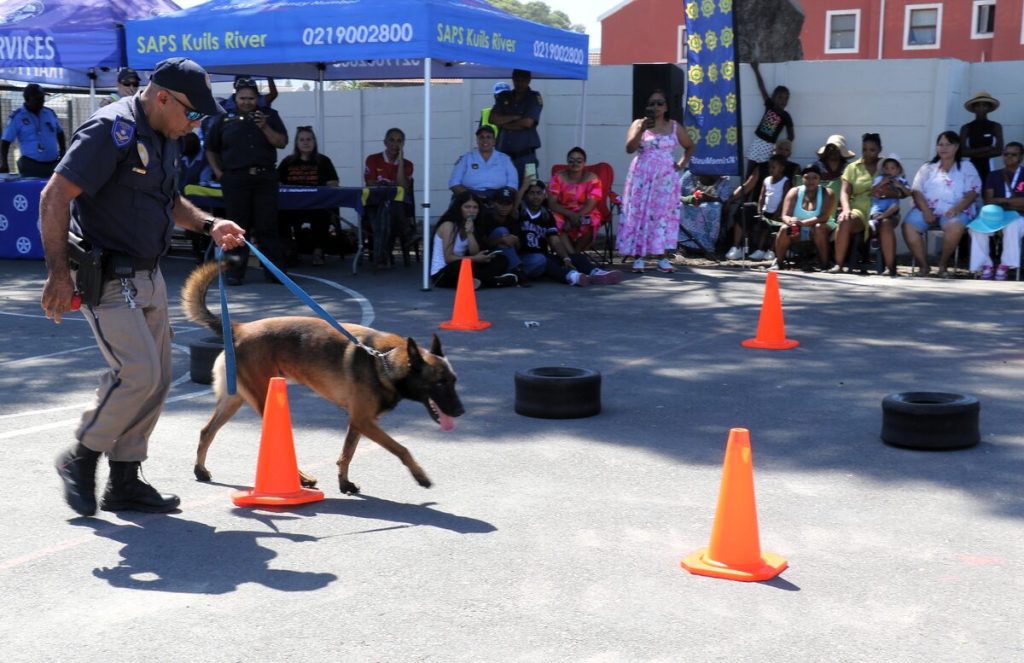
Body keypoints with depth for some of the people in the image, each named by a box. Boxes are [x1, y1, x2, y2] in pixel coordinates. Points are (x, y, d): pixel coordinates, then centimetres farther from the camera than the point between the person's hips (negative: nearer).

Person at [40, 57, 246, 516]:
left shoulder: (164, 137, 11)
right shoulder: (111, 130, -17)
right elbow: (55, 196, -21)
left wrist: (207, 224, 8)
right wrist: (58, 273, -25)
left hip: (147, 275, 9)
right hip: (107, 277, -9)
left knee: (157, 379, 8)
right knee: (139, 372, -15)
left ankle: (125, 482, 19)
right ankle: (81, 458, 7)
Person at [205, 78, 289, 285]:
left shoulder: (269, 116, 11)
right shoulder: (225, 119, 11)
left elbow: (281, 142, 1)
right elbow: (211, 149, 18)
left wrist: (264, 127, -12)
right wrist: (217, 172, 7)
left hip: (265, 177, 0)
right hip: (235, 179, 0)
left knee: (267, 226, -1)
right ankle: (235, 273, 5)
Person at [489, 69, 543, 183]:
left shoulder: (535, 97, 3)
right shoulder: (503, 97, 14)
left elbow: (528, 122, -8)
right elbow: (493, 118, 2)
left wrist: (505, 124, 1)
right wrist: (516, 117, -6)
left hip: (526, 155, -3)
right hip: (503, 154, 3)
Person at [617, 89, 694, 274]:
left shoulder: (675, 127, 11)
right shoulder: (638, 124, 5)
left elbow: (690, 146, 24)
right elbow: (629, 148, -8)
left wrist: (682, 163, 9)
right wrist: (641, 130, -19)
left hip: (665, 177, 2)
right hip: (642, 176, -1)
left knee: (664, 214, -4)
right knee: (640, 213, -7)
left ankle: (663, 258, -2)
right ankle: (638, 258, -6)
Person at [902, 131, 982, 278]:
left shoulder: (966, 167, 11)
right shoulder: (928, 168, 17)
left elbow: (972, 192, 0)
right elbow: (917, 191, 6)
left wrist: (956, 209, -18)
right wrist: (926, 211, -13)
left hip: (955, 211, -2)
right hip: (927, 209, 2)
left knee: (955, 227, -37)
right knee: (908, 227, -27)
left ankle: (942, 265, -18)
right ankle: (924, 266, -14)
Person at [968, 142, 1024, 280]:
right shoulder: (994, 175, 15)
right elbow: (988, 201, 3)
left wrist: (1001, 200, -6)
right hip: (996, 215, 3)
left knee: (1012, 227, -39)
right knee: (976, 227, -30)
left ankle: (1005, 266, -31)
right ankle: (985, 265, -25)